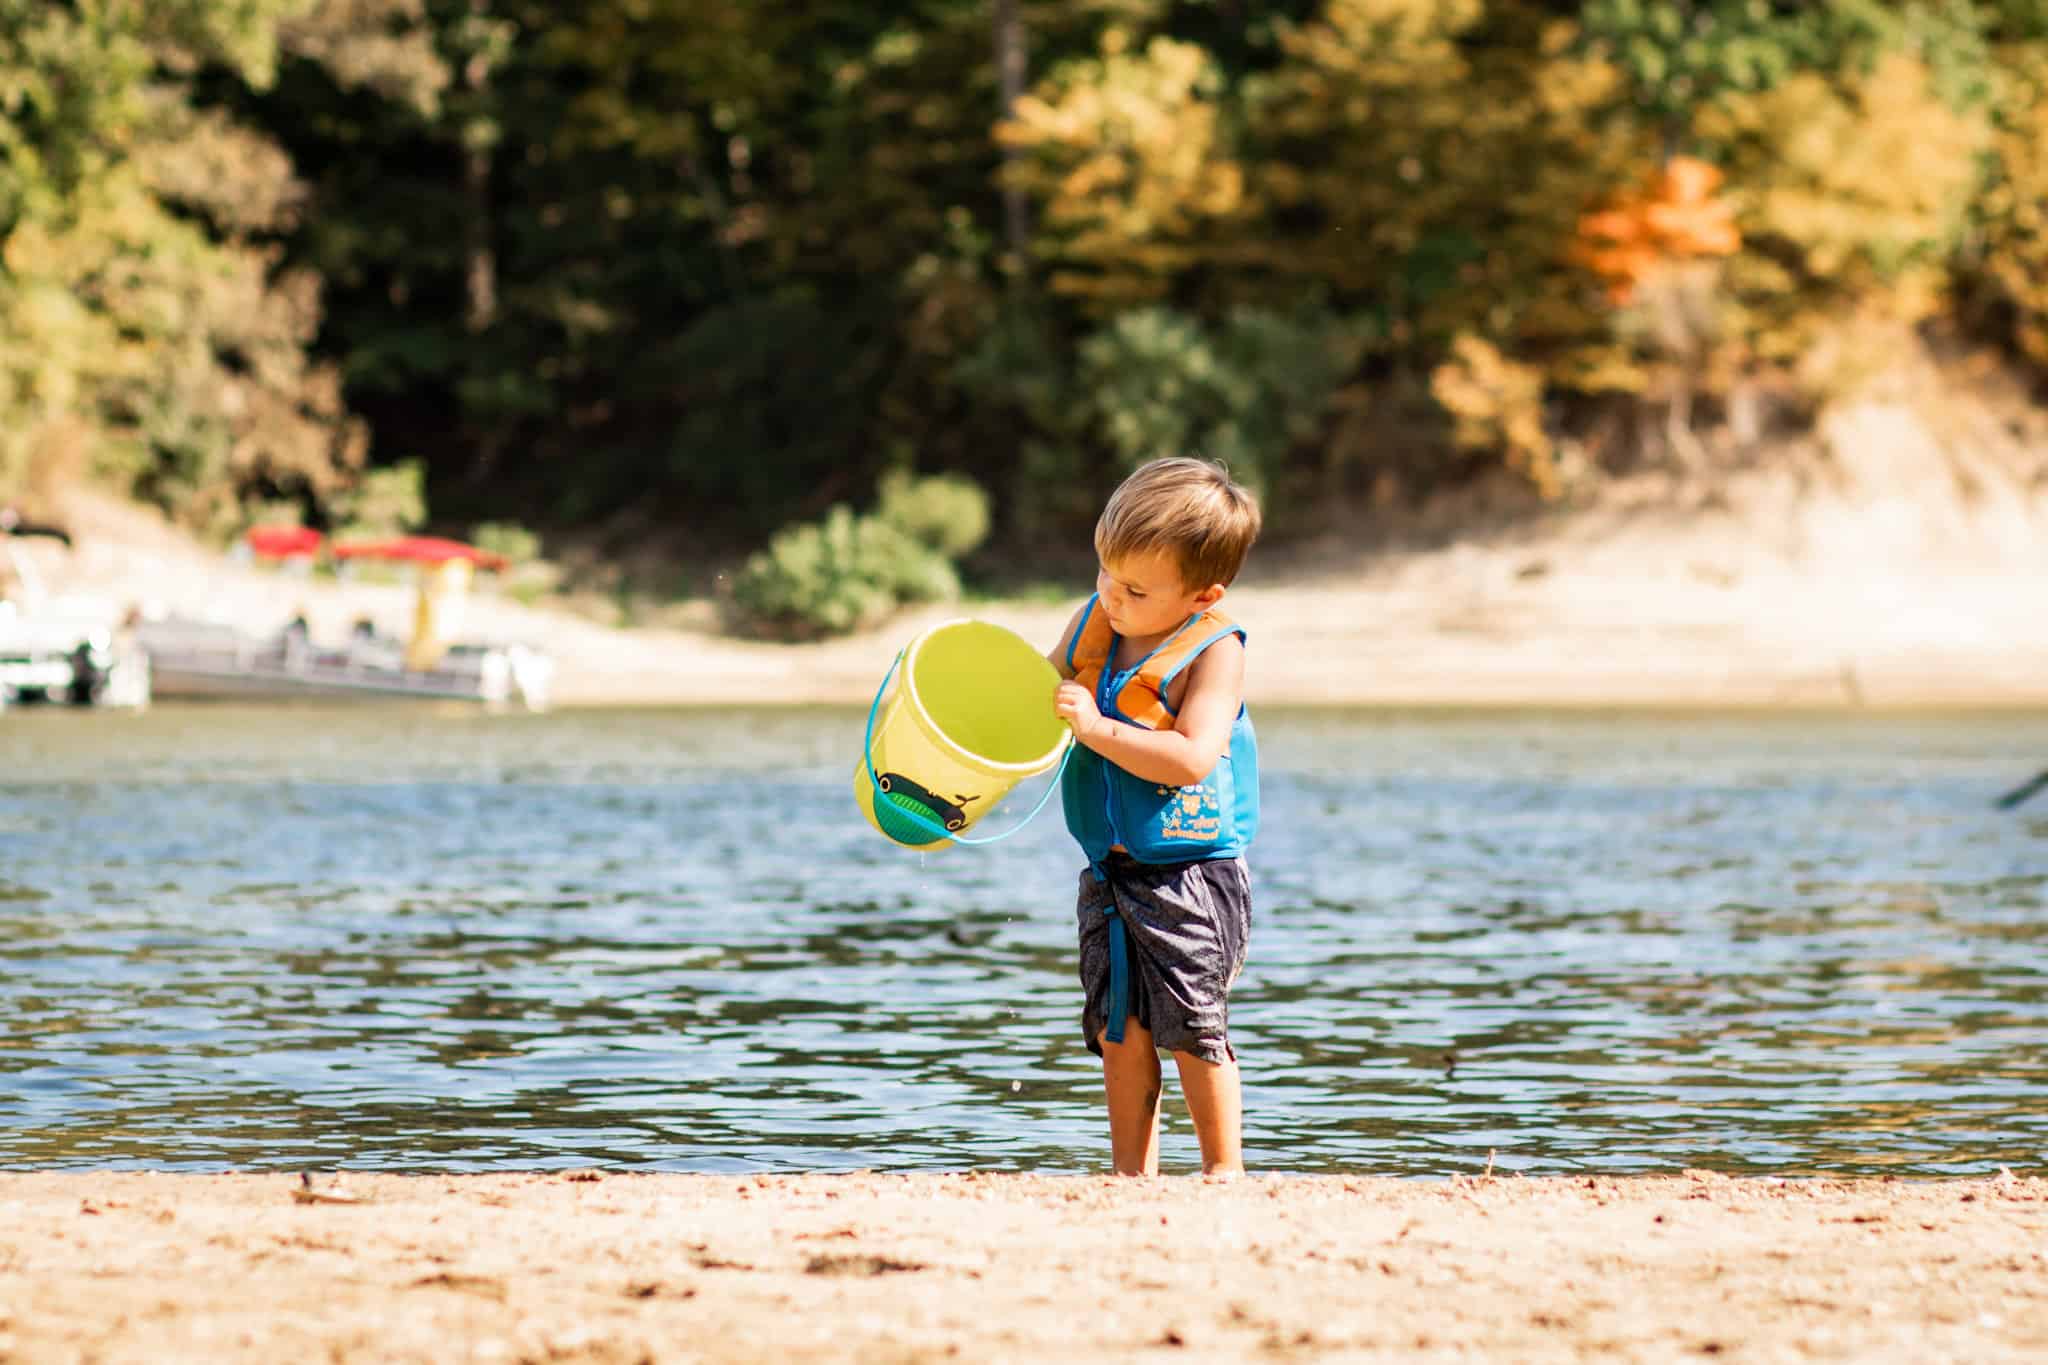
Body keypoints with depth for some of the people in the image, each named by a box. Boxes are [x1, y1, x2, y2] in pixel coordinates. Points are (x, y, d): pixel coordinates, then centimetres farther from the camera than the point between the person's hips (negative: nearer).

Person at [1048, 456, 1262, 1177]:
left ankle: (1224, 1169, 7)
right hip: (1108, 872, 6)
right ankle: (1134, 1174, 11)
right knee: (1119, 1029, 4)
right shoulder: (1091, 623, 4)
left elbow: (1191, 759, -26)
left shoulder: (1213, 651, -14)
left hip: (1190, 875, -6)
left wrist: (1098, 728, -28)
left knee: (1190, 1027, -6)